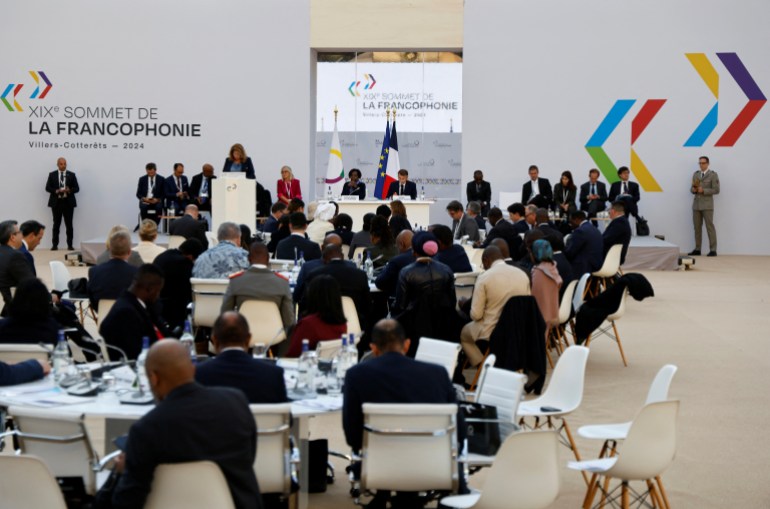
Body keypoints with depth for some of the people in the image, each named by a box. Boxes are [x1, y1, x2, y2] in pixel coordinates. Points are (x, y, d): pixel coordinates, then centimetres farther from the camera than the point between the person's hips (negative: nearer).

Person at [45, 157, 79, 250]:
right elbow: (47, 187, 2)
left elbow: (77, 188, 3)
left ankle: (70, 245, 5)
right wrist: (56, 191, -15)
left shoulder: (72, 175, 7)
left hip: (68, 202, 0)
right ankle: (54, 245, 6)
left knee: (69, 225, 0)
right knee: (56, 224, 3)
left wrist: (69, 190, -17)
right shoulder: (52, 175, 7)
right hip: (56, 202, 0)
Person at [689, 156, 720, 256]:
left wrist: (703, 190, -16)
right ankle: (697, 249, 10)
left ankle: (713, 250, -6)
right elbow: (692, 188, 16)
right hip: (696, 204, 5)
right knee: (697, 227, 6)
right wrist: (693, 189, -7)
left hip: (707, 205, -5)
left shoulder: (713, 175, -2)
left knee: (710, 226, -7)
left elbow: (716, 190, -8)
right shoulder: (696, 174, 14)